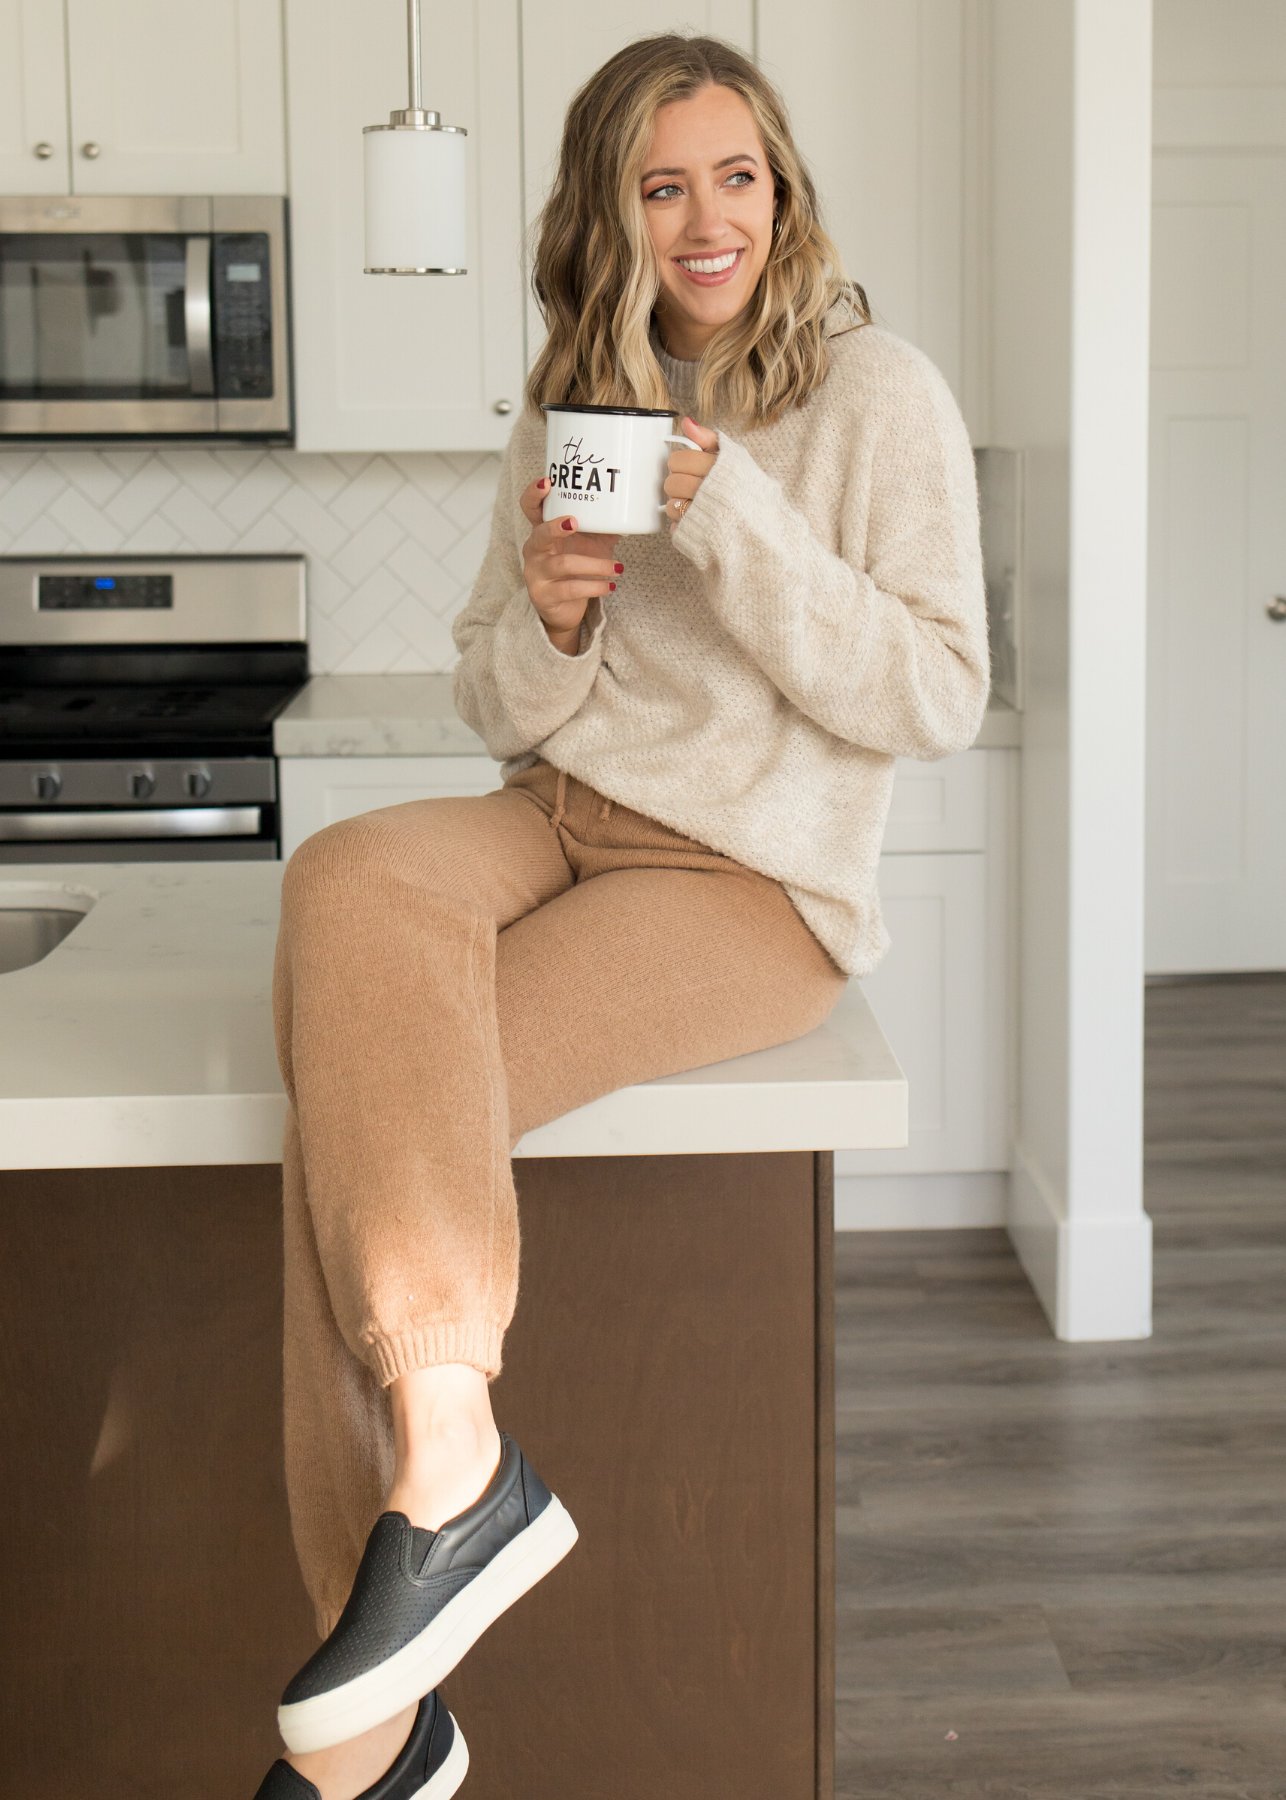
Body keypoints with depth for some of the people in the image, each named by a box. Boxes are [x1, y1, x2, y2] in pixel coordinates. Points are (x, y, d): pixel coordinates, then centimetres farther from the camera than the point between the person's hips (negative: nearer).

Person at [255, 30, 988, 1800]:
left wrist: (730, 514, -16)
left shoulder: (878, 395, -1)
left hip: (756, 881, -5)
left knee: (356, 1085, -27)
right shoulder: (574, 400, 15)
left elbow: (937, 699, -8)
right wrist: (549, 615, -6)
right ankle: (448, 1446, -31)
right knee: (348, 882, -30)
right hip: (559, 818, 5)